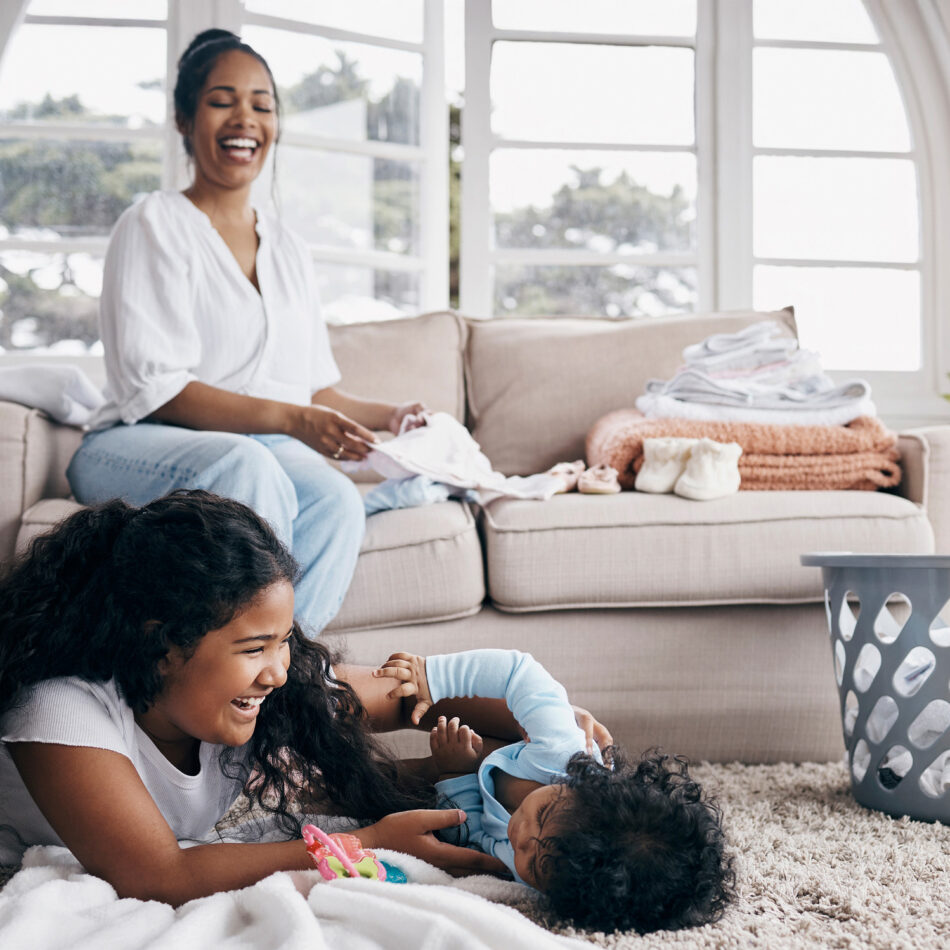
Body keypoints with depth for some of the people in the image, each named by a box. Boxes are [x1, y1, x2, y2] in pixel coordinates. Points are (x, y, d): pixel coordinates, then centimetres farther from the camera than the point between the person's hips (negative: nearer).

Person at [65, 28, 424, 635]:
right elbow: (154, 388, -11)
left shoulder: (288, 249, 20)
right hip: (137, 447, -4)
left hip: (264, 449, 5)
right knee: (244, 464, -38)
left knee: (335, 499, -30)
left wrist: (387, 416, 1)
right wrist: (288, 419, -22)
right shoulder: (155, 224, 1)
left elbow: (316, 389, 21)